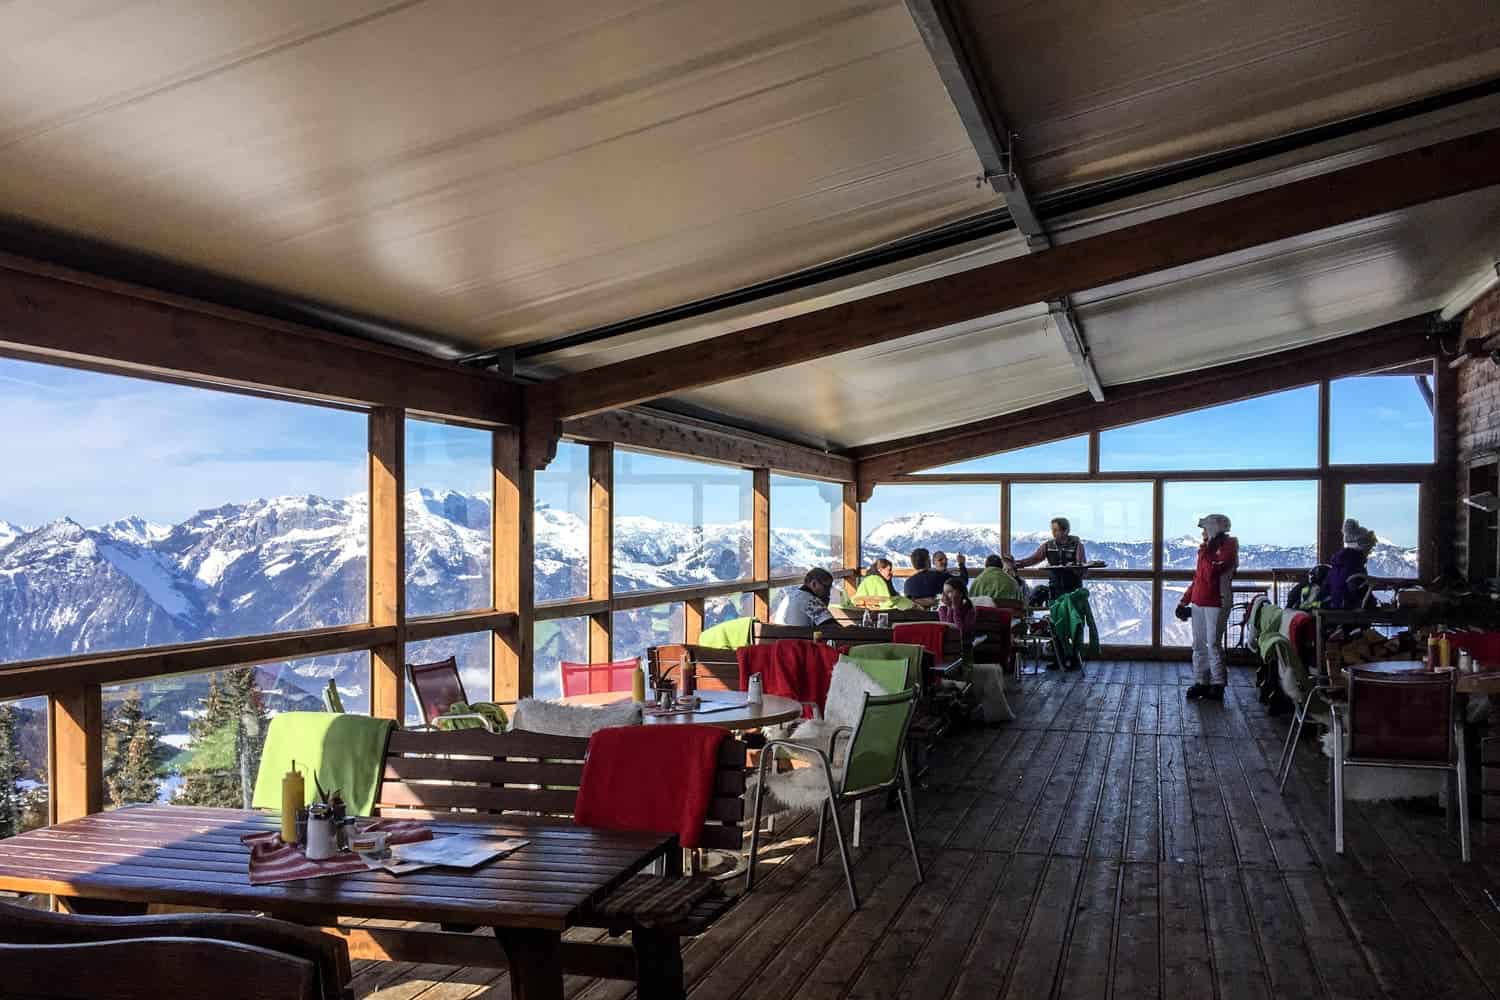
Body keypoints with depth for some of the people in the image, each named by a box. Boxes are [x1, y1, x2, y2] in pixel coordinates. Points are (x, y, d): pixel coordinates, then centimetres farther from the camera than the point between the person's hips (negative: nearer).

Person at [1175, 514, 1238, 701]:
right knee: (1198, 644, 9)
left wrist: (1204, 554, -15)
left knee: (1214, 645, -5)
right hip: (1198, 603, 8)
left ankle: (1217, 685, 2)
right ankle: (1201, 682, 15)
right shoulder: (1208, 548, 14)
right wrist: (1185, 600, 18)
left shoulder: (1227, 550, -9)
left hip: (1216, 604, -8)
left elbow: (1211, 574, -23)